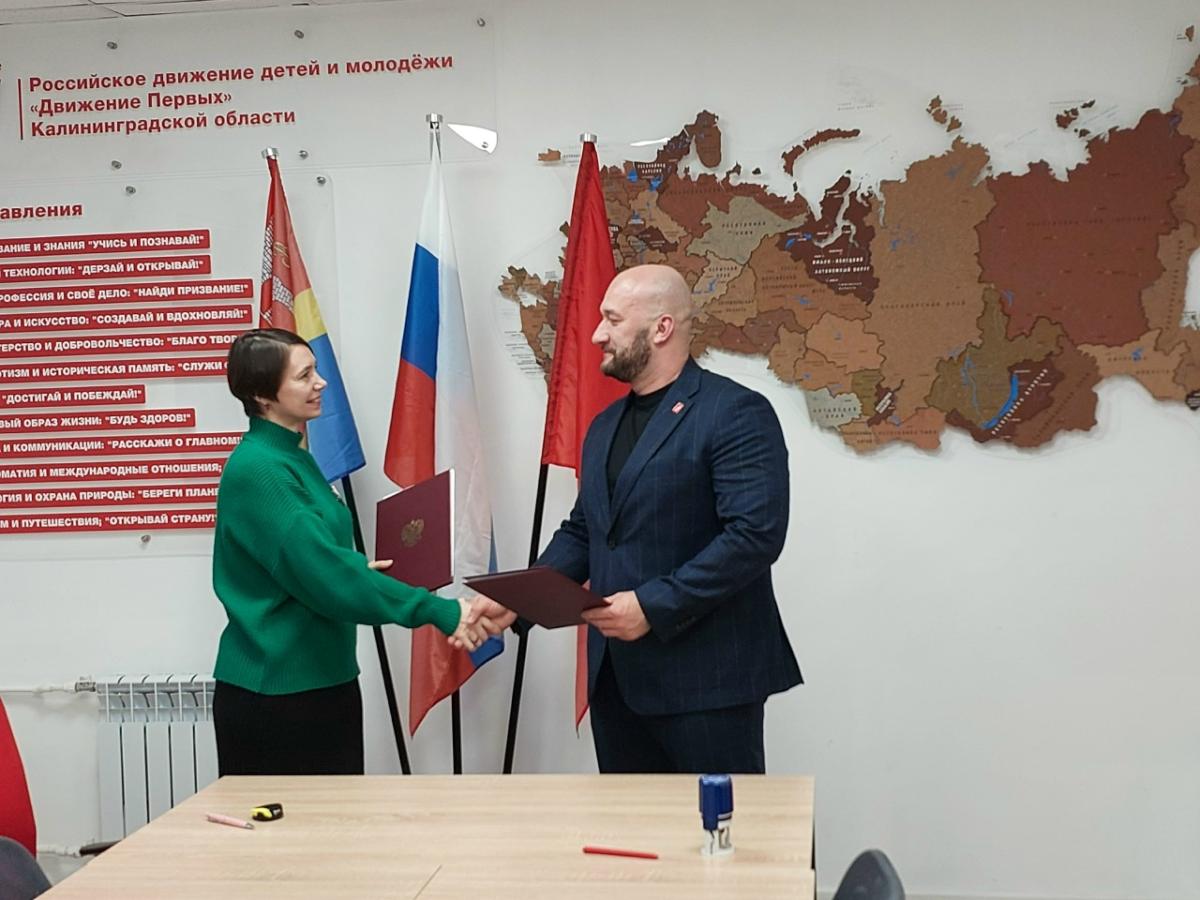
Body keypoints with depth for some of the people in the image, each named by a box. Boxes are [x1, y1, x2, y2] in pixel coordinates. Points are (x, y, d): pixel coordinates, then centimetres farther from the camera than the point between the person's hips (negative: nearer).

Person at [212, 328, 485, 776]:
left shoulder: (293, 457, 9)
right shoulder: (256, 470, -19)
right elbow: (327, 575, -25)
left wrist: (358, 568, 7)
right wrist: (438, 611, -25)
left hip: (325, 680, 9)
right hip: (273, 696, -9)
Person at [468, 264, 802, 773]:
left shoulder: (736, 413, -10)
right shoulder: (605, 426, 17)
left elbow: (756, 534, -19)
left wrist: (653, 606, -22)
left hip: (706, 677, -7)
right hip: (617, 677, 8)